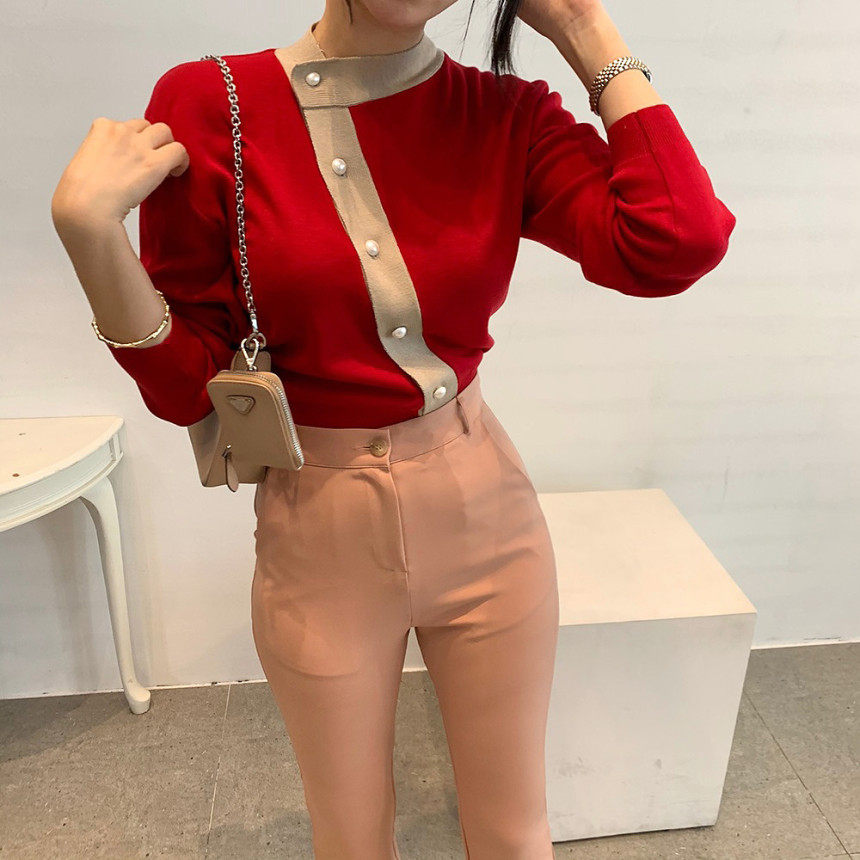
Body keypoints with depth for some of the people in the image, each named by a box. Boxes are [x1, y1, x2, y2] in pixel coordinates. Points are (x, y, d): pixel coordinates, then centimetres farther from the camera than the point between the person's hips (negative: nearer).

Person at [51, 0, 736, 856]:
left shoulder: (511, 116, -3)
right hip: (322, 536, -1)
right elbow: (186, 386, -6)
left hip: (485, 518, 2)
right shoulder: (208, 106, -8)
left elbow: (676, 245, -20)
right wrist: (86, 224, -21)